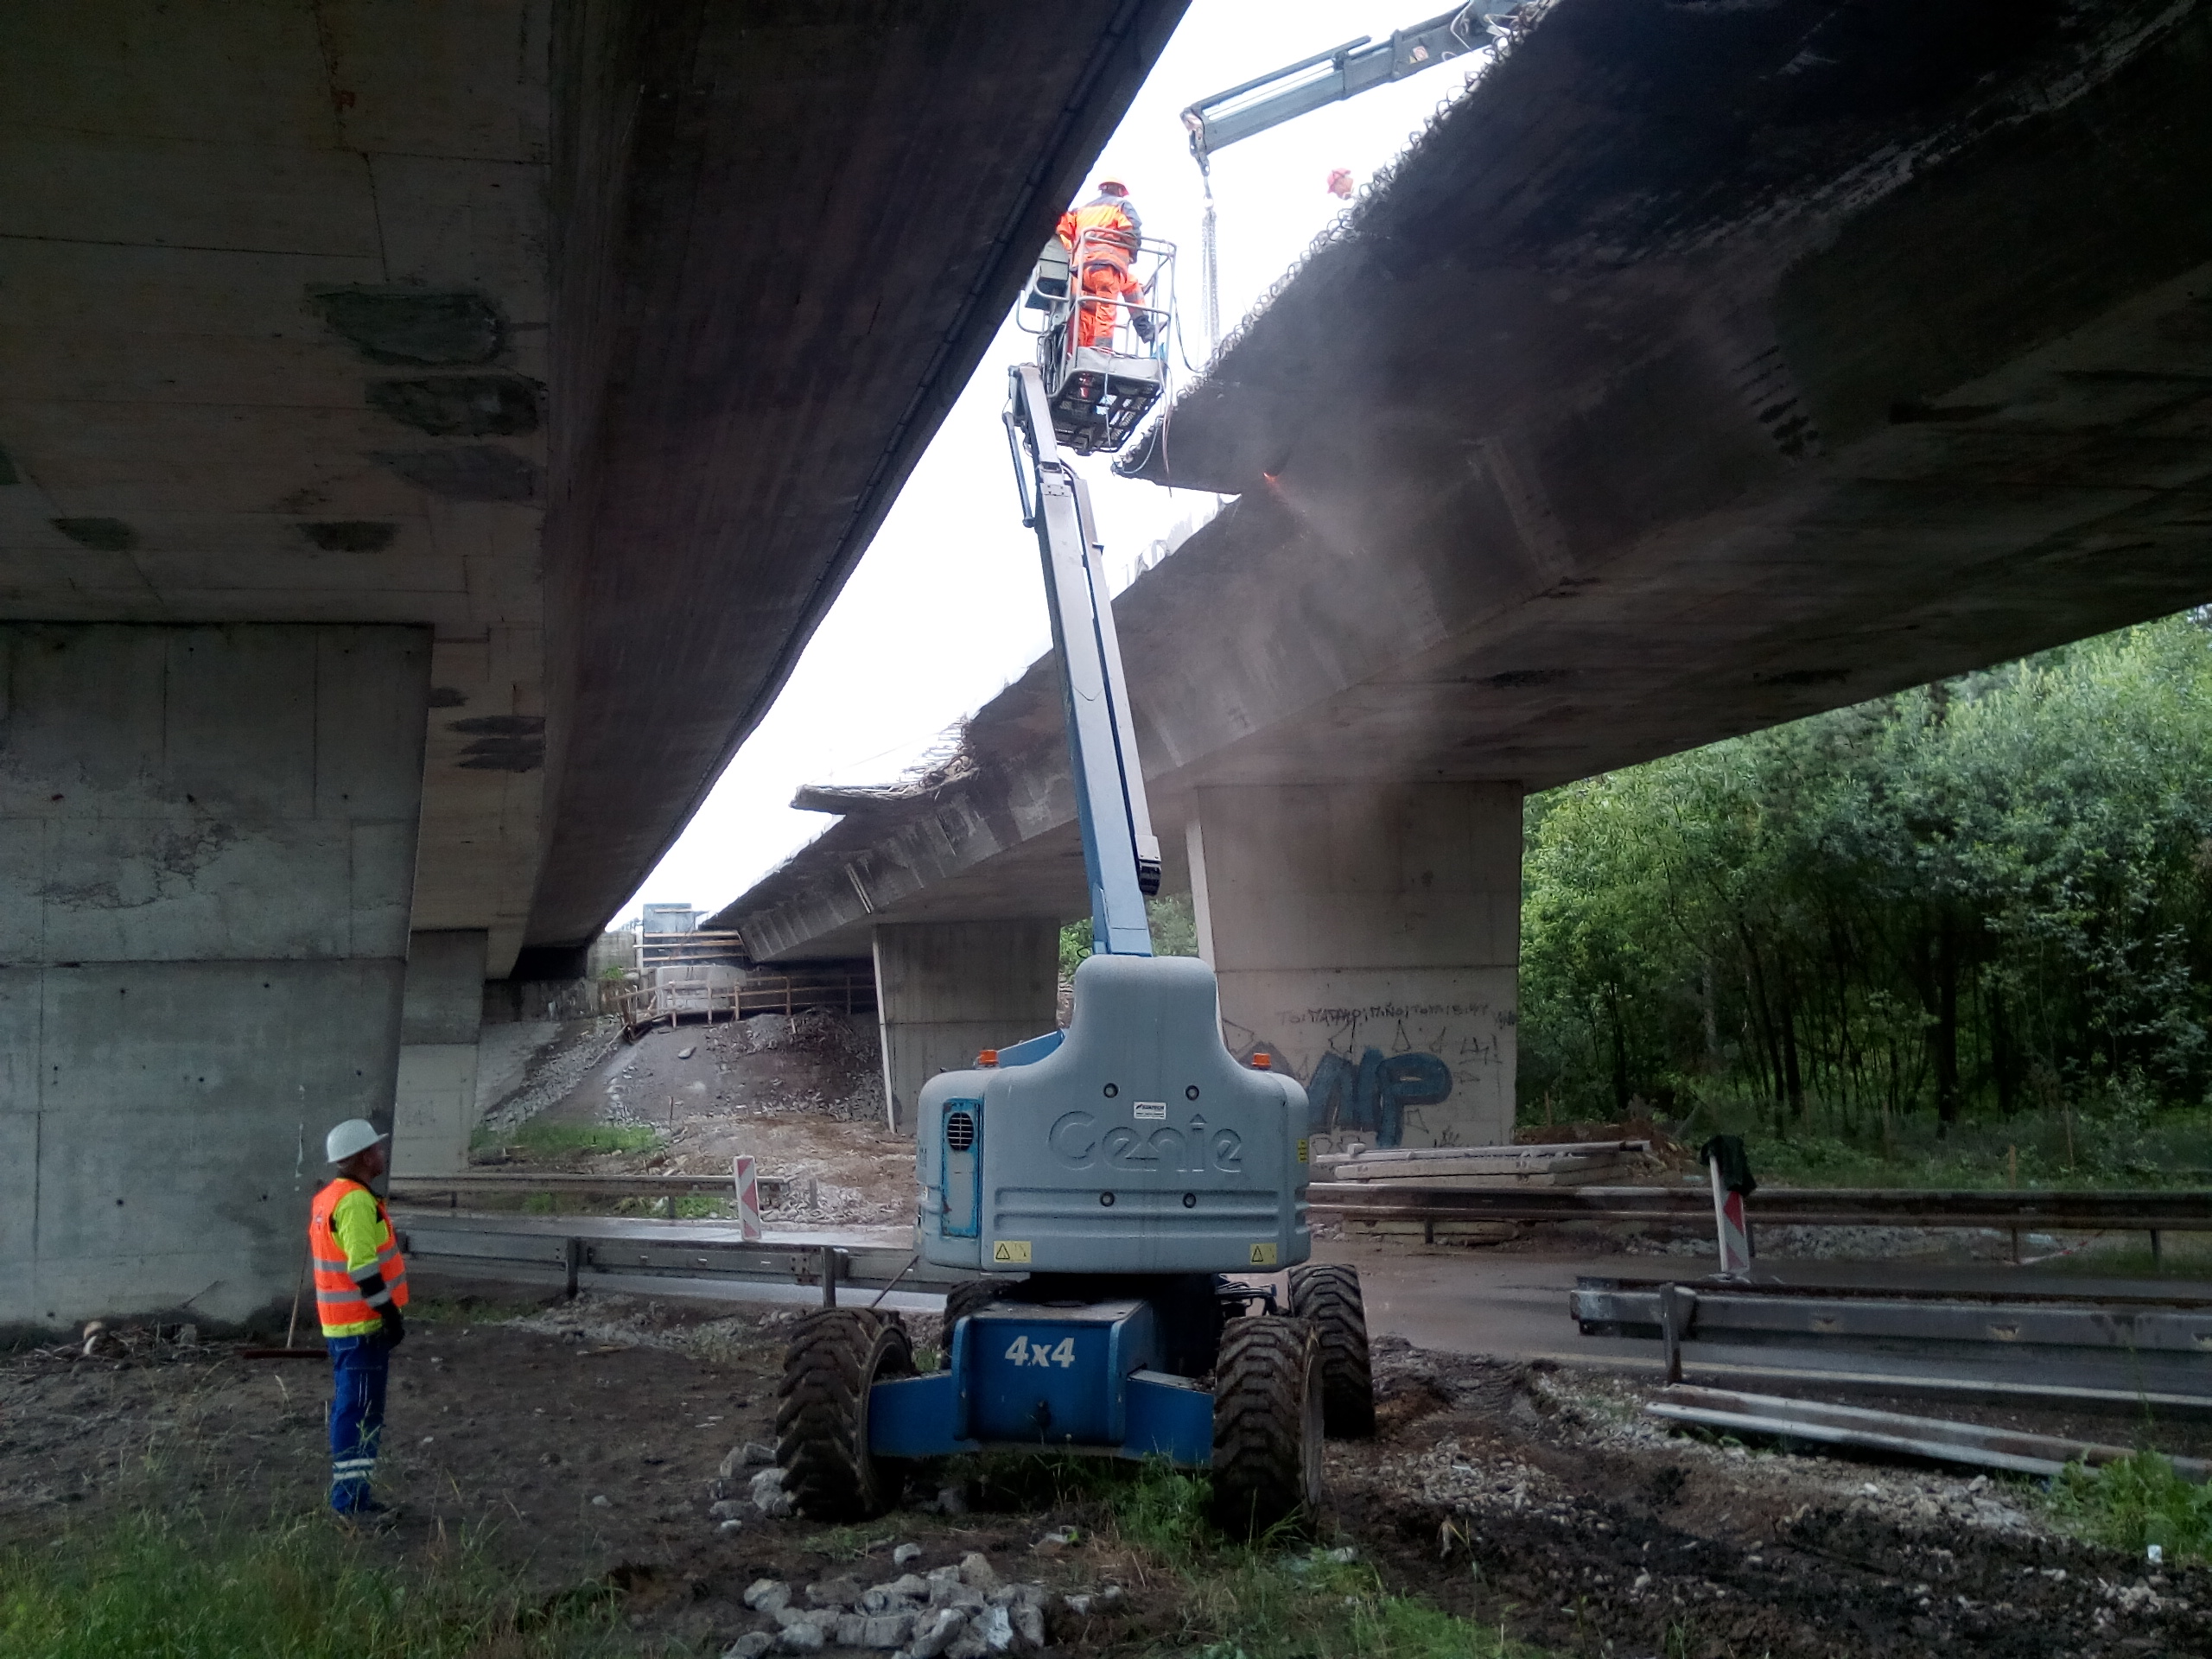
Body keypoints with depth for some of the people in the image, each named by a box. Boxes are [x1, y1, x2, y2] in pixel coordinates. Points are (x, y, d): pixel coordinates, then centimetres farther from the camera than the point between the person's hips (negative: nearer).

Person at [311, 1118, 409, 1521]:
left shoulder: (327, 1198, 13)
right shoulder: (357, 1202, -19)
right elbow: (363, 1268, -24)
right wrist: (392, 1315, -17)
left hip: (341, 1324, 10)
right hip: (363, 1326, -10)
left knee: (350, 1408, 15)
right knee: (360, 1412, -5)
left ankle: (348, 1493, 21)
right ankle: (352, 1499, -2)